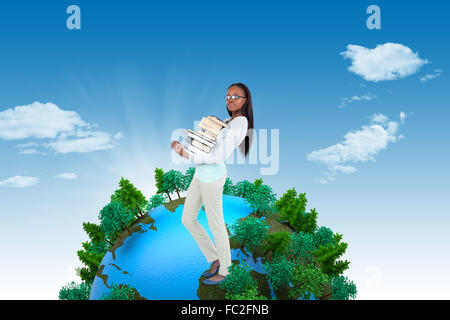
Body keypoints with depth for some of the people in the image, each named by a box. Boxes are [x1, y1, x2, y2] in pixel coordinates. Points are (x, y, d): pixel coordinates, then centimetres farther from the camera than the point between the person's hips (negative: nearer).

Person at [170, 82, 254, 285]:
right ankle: (215, 259, 27)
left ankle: (223, 271, 22)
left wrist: (188, 155, -27)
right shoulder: (229, 121, 14)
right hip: (201, 174, 10)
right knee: (187, 219, 15)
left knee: (216, 225, 4)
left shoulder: (240, 124, -16)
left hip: (212, 177, -10)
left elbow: (220, 156, -24)